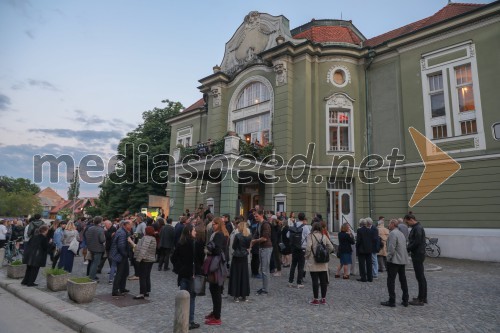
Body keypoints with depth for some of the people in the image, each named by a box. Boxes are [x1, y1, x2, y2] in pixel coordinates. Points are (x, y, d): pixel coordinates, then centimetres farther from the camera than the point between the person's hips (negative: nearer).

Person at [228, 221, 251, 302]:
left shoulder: (237, 235, -15)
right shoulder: (249, 236, -1)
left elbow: (233, 246, -9)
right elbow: (248, 246, 6)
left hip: (237, 257, -4)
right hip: (245, 257, 4)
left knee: (236, 276, 5)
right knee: (244, 275, 12)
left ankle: (236, 295, 7)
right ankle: (244, 295, 18)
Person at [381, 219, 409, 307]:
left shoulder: (393, 233, -16)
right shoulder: (401, 233, 14)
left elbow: (392, 248, -22)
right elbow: (404, 246, 16)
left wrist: (389, 258, -11)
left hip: (394, 260, -9)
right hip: (403, 260, 9)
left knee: (391, 281, -2)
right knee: (403, 280, 14)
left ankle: (392, 301, 0)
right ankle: (405, 300, 20)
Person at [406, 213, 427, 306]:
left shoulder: (418, 228, -17)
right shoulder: (416, 227, 15)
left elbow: (416, 242, -23)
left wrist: (407, 249, -13)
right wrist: (408, 248, 6)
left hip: (418, 255, -10)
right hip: (418, 255, 10)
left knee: (420, 277, -5)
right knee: (421, 277, 15)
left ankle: (421, 300, 1)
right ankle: (423, 297, 24)